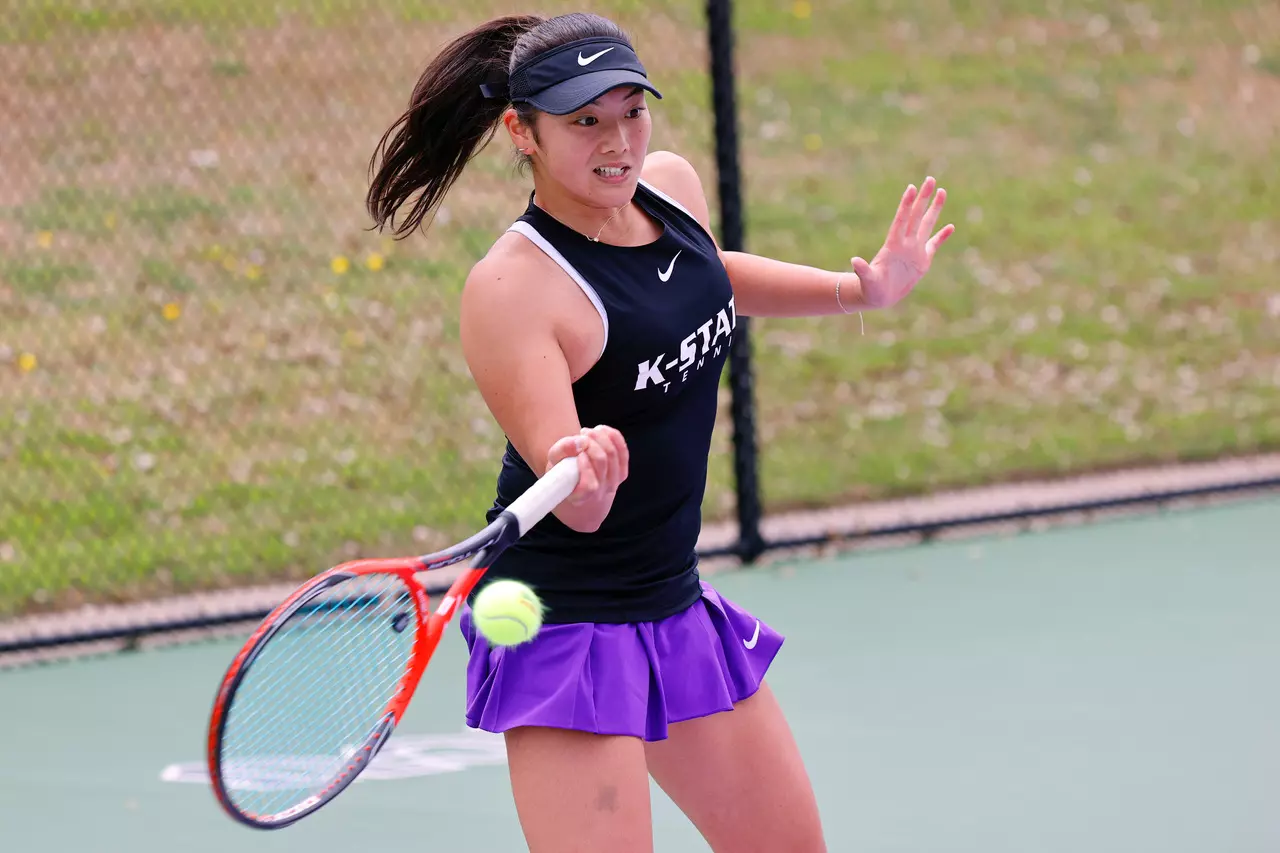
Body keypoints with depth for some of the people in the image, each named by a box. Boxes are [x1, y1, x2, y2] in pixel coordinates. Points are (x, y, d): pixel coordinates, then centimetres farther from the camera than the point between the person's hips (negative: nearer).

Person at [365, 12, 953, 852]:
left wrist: (862, 291, 18)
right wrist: (585, 477, -51)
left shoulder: (672, 184, -1)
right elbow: (577, 508, -29)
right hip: (567, 620, -9)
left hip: (676, 605, 9)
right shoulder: (511, 289, -24)